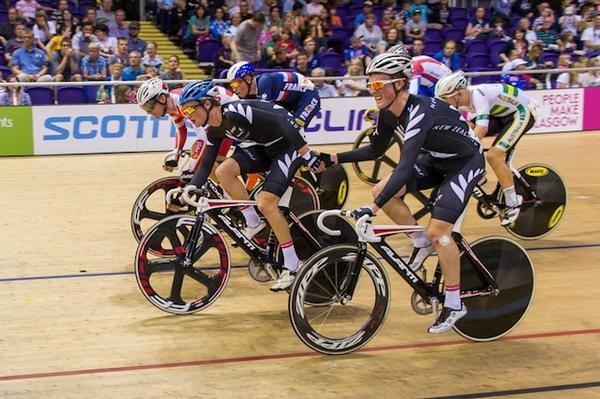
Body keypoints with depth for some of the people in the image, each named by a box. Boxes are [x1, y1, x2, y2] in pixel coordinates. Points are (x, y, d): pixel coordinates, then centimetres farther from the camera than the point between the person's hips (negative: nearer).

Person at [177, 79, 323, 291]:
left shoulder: (234, 112, -27)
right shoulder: (215, 130, 2)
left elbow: (282, 121, -29)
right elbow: (206, 165, 10)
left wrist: (306, 153, -30)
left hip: (289, 144, -8)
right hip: (265, 148, 8)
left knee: (266, 202, -17)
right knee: (223, 171, -9)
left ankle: (293, 265, -5)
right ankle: (255, 224, 5)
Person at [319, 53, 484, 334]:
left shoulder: (418, 112, -35)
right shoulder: (389, 113, -9)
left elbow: (405, 167, -45)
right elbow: (375, 151, 7)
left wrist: (373, 209, -52)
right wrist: (333, 159, -4)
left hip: (466, 162, -8)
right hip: (436, 160, 8)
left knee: (438, 230, -20)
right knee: (383, 191, -10)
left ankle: (454, 304, -4)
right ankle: (421, 244, 11)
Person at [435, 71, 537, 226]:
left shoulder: (477, 95, -32)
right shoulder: (462, 98, -6)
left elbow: (482, 128, -44)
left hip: (522, 113, -9)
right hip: (503, 114, 9)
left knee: (493, 155, -22)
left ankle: (513, 202, -11)